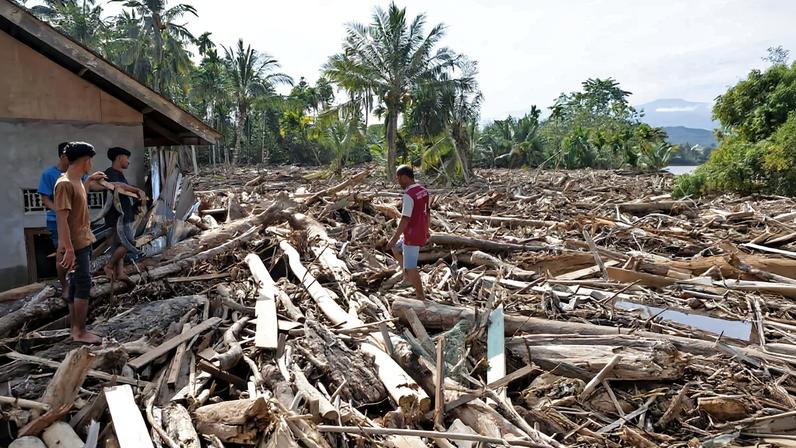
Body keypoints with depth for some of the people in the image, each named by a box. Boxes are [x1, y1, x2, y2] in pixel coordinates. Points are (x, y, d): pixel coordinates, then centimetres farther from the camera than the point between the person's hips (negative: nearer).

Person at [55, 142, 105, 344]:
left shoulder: (76, 181, 9)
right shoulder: (64, 184, -20)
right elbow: (61, 218, -24)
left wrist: (91, 180, 37)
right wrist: (68, 249, -27)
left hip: (83, 242, 10)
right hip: (75, 245, -10)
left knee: (77, 285, 14)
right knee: (83, 286, -6)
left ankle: (74, 327, 22)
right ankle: (80, 332, 2)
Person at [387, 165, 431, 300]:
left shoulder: (409, 195, -22)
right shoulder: (424, 191, 5)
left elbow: (405, 219, -24)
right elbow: (428, 213, 14)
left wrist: (394, 238, -18)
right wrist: (426, 231, 26)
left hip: (412, 236, -9)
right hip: (421, 233, 9)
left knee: (410, 267, 1)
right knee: (396, 249, 27)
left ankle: (420, 297, 10)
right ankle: (408, 276, 27)